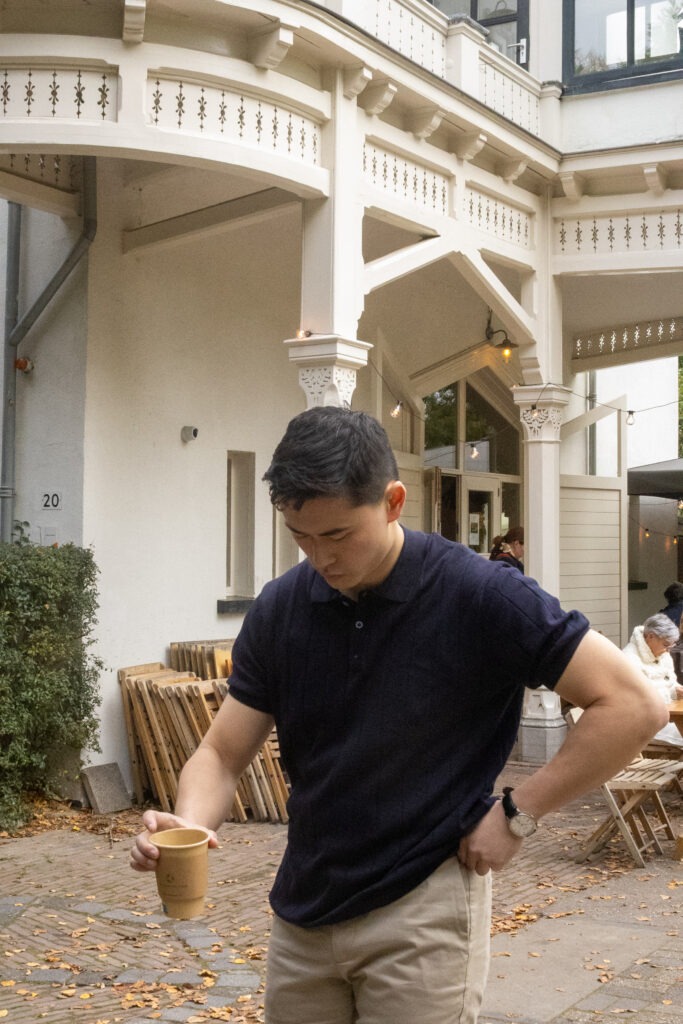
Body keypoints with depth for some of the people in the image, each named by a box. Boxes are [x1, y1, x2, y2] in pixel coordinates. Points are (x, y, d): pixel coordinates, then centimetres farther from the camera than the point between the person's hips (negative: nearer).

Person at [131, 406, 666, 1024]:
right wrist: (188, 824, -20)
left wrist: (518, 814, -14)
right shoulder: (279, 609, -4)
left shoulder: (479, 596, -17)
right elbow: (222, 753, 1)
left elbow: (635, 705, -15)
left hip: (421, 911, -4)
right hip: (302, 914, 5)